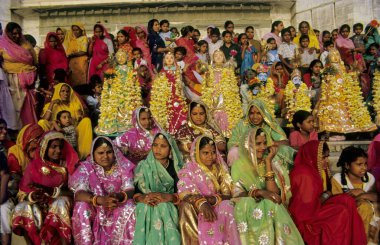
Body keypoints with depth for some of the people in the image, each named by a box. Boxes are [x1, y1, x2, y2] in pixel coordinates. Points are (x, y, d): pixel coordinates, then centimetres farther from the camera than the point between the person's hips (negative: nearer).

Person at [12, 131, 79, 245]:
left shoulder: (66, 166, 1)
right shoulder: (34, 165, 2)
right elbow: (23, 192, -1)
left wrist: (52, 191, -23)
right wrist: (31, 196, -24)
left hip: (59, 201, -1)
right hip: (37, 205, 1)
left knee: (61, 203, -33)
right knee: (23, 208, -29)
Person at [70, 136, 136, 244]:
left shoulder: (123, 166, -7)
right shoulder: (86, 168, -10)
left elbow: (130, 190, -16)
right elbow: (78, 194, -22)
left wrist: (119, 197, -40)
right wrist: (100, 200, -41)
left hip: (118, 208, 0)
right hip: (93, 209, 0)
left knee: (129, 208, -29)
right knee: (81, 207, -29)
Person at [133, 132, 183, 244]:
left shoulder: (176, 168, 7)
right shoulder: (143, 166, 8)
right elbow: (134, 190, 2)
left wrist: (168, 197, -18)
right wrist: (142, 198, -17)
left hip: (168, 207, 0)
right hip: (146, 208, 0)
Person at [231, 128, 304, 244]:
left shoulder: (273, 162, 1)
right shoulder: (240, 164, 0)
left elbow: (273, 192, -12)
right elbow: (237, 193, -8)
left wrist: (268, 162, -14)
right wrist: (259, 192, -25)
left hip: (271, 208, 1)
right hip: (248, 208, 0)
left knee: (271, 205, -32)